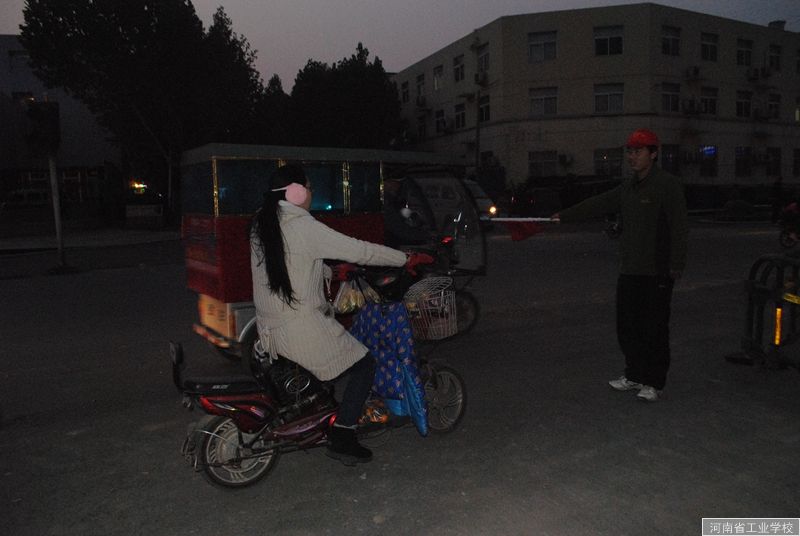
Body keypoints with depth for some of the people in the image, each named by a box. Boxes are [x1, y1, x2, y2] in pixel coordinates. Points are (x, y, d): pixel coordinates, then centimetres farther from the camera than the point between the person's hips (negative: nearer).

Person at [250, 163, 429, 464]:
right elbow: (358, 250, -15)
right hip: (301, 325, -9)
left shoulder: (261, 224, 8)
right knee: (363, 365, 3)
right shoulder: (303, 226, -17)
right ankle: (341, 438, 4)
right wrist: (406, 259, -5)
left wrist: (332, 271, 24)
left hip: (268, 327, 9)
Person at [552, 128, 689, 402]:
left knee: (654, 328, 0)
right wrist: (564, 216, 19)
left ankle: (654, 382, 12)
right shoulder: (628, 187, 14)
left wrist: (675, 267, -18)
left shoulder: (668, 184, -9)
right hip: (629, 270, 7)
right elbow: (598, 204, 20)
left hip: (656, 272, -7)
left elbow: (679, 228, -13)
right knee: (627, 325, 12)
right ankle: (634, 375, 26)